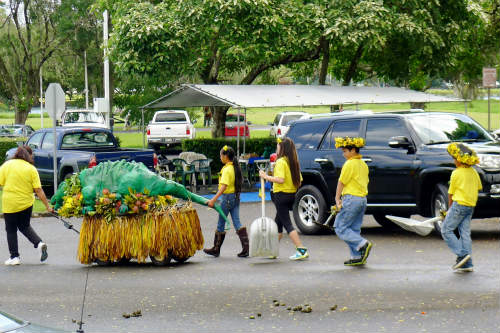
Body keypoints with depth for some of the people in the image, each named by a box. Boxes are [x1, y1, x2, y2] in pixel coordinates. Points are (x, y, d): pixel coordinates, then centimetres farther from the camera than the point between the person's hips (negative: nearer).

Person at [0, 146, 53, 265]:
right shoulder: (31, 169, -3)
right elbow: (38, 190, -5)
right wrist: (47, 206, 0)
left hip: (10, 204, -2)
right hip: (26, 203, 2)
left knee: (11, 230, 11)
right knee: (25, 226, 22)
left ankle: (14, 256, 9)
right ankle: (39, 243, 1)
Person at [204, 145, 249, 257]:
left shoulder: (227, 169, -17)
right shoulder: (235, 167, 9)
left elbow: (224, 186, -27)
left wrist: (214, 199, -31)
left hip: (227, 197, -8)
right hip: (236, 197, 8)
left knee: (221, 224, 4)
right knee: (237, 222, 6)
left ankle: (216, 249, 15)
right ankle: (246, 247, -3)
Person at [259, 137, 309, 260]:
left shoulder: (281, 162, -14)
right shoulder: (293, 162, 10)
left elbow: (280, 179, -25)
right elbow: (299, 181, 10)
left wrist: (266, 177, -16)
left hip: (282, 195, -9)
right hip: (292, 195, 9)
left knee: (287, 224, -8)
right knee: (278, 223, 19)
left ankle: (301, 250, -16)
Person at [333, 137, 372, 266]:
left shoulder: (350, 164, -11)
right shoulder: (363, 165, 15)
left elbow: (341, 183, -9)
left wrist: (337, 198, -1)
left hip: (351, 198, -9)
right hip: (363, 199, 9)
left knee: (341, 228, -4)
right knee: (354, 229, 12)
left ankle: (363, 244, -19)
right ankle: (357, 257, 5)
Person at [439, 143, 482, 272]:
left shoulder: (456, 173, -10)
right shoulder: (473, 172, 8)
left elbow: (451, 193, -2)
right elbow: (478, 187, 18)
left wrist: (450, 208, 10)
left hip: (459, 204, -7)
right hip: (471, 206, 7)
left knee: (446, 230, 1)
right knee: (465, 233, 7)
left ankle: (462, 254, -12)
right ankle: (467, 264, 1)